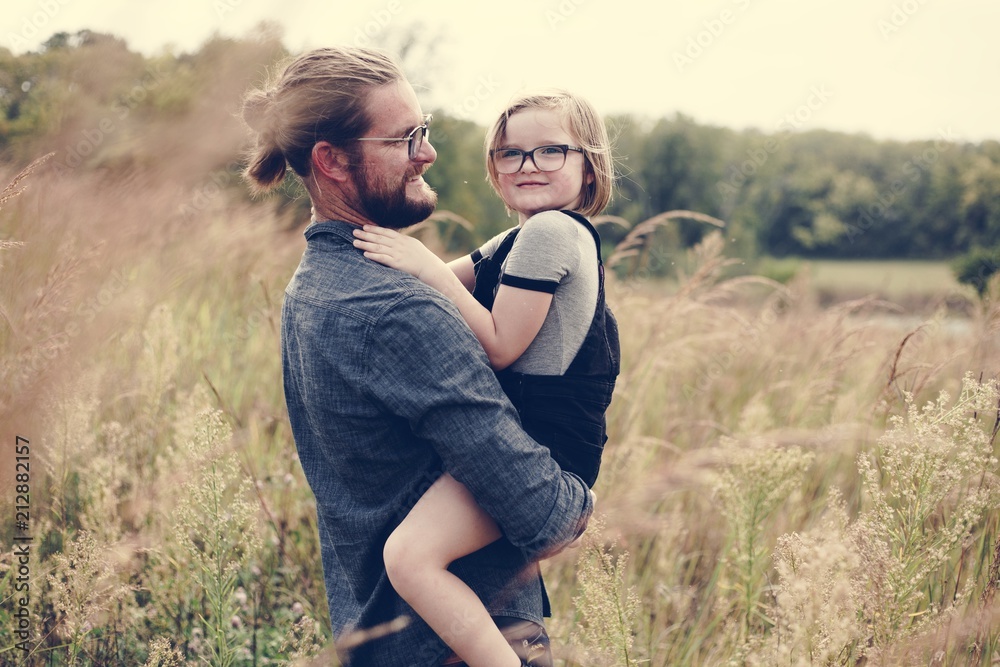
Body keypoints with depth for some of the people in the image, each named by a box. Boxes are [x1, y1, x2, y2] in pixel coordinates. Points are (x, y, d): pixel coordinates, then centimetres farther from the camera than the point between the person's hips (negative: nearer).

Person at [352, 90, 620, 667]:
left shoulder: (549, 231, -13)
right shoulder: (520, 241, 19)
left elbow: (499, 348, -17)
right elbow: (454, 282, 21)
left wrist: (429, 269, -18)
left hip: (542, 442, -11)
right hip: (532, 432, 11)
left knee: (410, 554, -28)